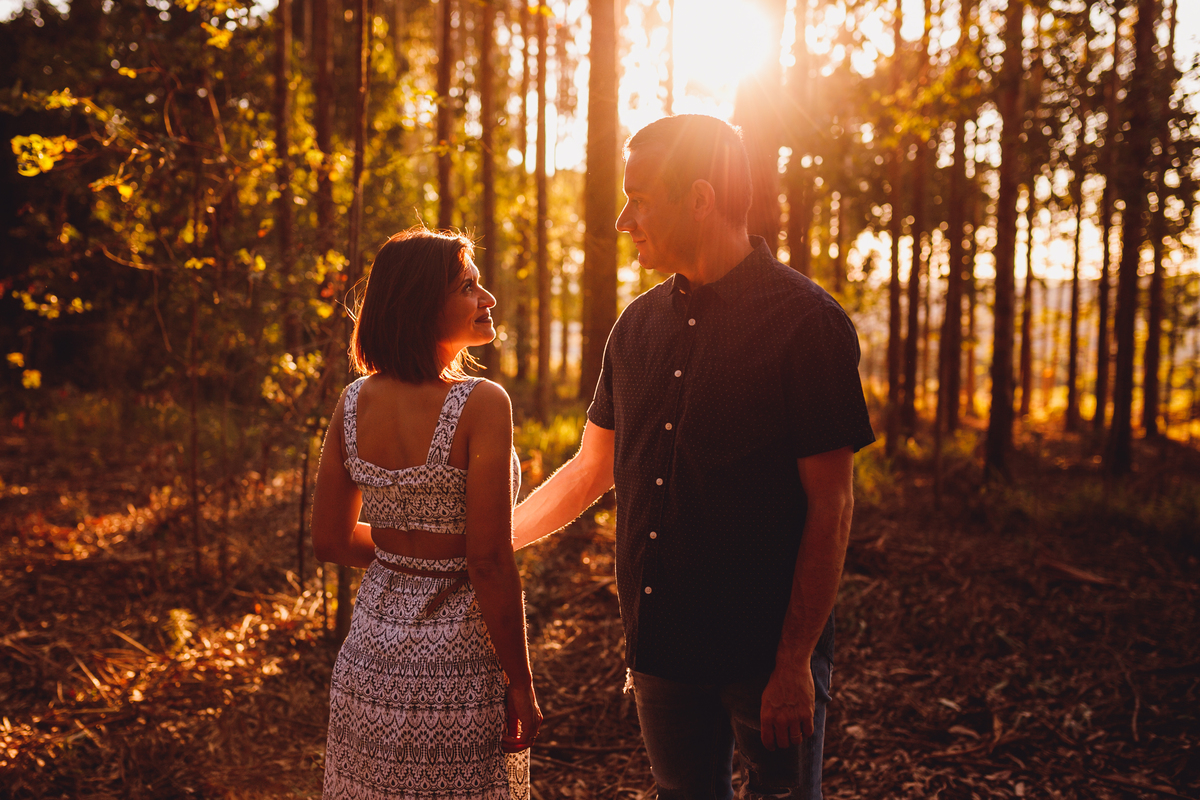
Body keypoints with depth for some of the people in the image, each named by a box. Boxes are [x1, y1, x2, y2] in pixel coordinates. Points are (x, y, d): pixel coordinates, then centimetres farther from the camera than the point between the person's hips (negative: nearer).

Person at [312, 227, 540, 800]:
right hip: (456, 667, -5)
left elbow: (331, 540, 5)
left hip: (370, 657, 6)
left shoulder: (356, 402, -2)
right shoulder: (480, 405, -20)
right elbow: (490, 564, -21)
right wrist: (520, 684, -11)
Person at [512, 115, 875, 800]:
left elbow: (830, 507, -13)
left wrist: (795, 664, -16)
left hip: (767, 650, -5)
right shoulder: (639, 325, 7)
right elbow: (593, 468, 16)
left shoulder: (809, 323, -11)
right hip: (661, 642, 6)